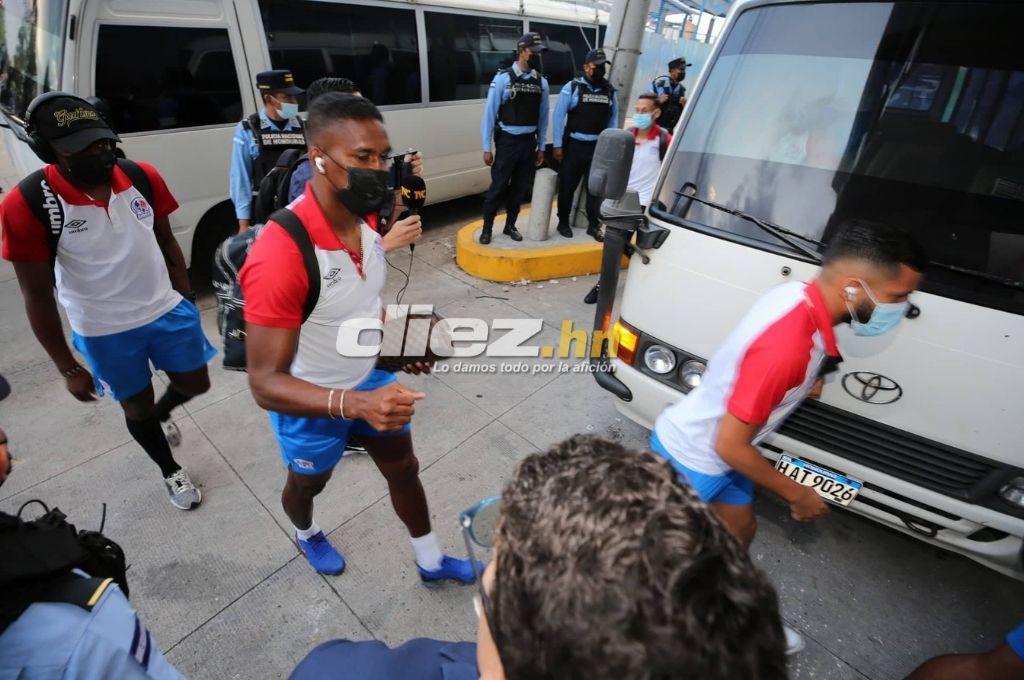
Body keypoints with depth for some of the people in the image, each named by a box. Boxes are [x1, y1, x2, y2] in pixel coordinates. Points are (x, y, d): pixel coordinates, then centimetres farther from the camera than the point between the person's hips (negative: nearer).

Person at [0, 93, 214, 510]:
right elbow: (38, 296, -12)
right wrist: (67, 368, -10)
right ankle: (171, 472, 40)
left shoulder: (142, 177, -9)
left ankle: (160, 416, 53)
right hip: (105, 333, -3)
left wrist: (186, 299, 9)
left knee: (194, 384, 17)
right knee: (136, 407, 15)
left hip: (168, 310, 3)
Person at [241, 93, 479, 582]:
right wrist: (354, 403, -45)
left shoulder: (365, 219, -9)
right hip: (311, 404, -6)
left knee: (404, 470, 20)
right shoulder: (279, 256, -35)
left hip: (371, 378, 6)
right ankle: (306, 535, 62)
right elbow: (265, 382, -32)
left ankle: (431, 562, 46)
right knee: (308, 484, 24)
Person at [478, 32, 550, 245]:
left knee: (521, 187, 10)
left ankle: (510, 225, 25)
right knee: (498, 186, -1)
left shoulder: (541, 82, 6)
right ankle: (487, 228, 12)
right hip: (507, 141, -4)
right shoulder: (503, 78, -6)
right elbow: (489, 113, -7)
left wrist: (541, 147, 7)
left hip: (529, 142, 4)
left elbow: (543, 116, 10)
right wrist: (487, 148, -10)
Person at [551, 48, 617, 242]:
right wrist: (558, 145, -10)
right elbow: (559, 116, -6)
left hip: (598, 147, 3)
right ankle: (563, 222, 21)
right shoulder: (572, 87, -3)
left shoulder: (609, 90, 7)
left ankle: (594, 225, 18)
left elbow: (613, 117, 9)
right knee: (567, 186, 6)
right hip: (574, 146, -3)